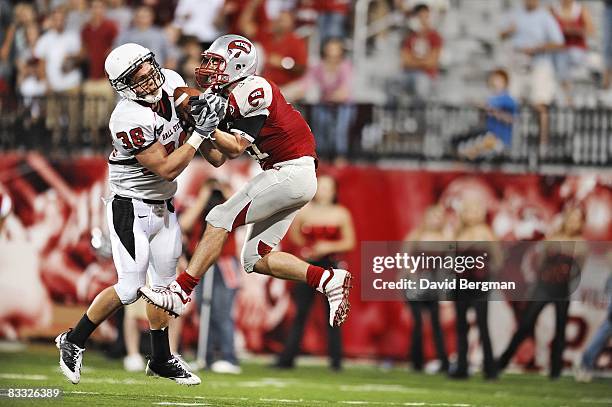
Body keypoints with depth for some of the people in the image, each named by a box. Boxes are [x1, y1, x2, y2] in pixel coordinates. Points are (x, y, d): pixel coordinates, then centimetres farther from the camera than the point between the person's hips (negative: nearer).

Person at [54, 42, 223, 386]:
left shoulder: (172, 83, -7)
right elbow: (166, 169, -26)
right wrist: (199, 135, -25)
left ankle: (161, 360, 27)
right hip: (132, 209, -8)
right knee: (130, 289, -9)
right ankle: (74, 342, 9)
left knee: (164, 283, 15)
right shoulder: (130, 120, -30)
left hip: (163, 207, 8)